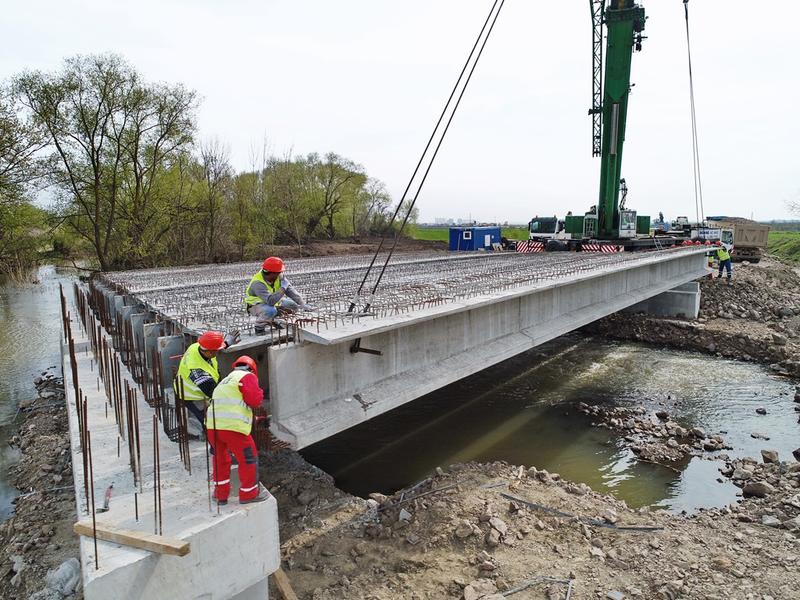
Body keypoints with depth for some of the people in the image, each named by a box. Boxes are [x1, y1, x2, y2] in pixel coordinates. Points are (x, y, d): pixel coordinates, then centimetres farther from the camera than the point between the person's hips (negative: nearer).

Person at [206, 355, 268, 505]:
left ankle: (220, 494, 35)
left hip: (212, 425, 8)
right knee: (248, 460, 9)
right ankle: (249, 494, 19)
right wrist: (259, 391, 14)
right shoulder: (247, 376, 5)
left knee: (221, 459, 26)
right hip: (233, 427, -8)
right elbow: (254, 400, -6)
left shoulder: (224, 381, 29)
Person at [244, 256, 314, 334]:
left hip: (272, 301, 7)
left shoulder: (279, 276, -15)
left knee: (294, 305, -5)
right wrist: (283, 288, -37)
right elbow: (271, 301, -45)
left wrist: (302, 304, -21)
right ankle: (259, 327, -9)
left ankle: (271, 320, 13)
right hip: (256, 305, -7)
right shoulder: (257, 283, -35)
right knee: (271, 310, -39)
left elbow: (290, 290, -14)